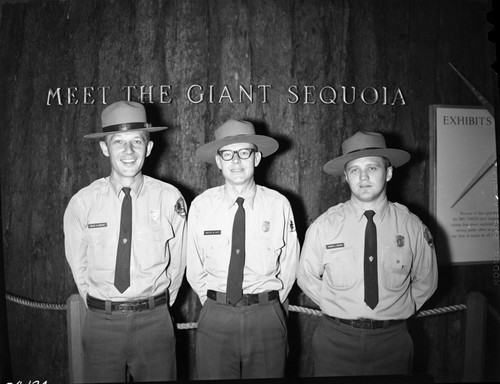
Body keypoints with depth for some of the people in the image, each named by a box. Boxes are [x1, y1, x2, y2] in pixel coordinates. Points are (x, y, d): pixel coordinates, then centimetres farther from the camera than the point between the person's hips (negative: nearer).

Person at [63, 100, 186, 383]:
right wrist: (101, 306, 10)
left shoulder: (170, 199, -9)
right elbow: (78, 264, 4)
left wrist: (156, 306, 7)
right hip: (101, 322, 1)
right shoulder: (82, 203, -7)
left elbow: (177, 261, 0)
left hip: (154, 320, 0)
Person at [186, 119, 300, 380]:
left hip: (266, 319, 0)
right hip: (215, 319, 0)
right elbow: (194, 269, 3)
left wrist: (269, 305, 7)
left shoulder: (279, 204, -5)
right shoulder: (201, 205, -5)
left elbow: (289, 264, 3)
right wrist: (214, 304, 7)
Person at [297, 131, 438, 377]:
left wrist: (398, 310, 4)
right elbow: (307, 278, 3)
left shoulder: (412, 227, -4)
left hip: (392, 341, 1)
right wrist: (336, 308, 1)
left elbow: (425, 281, 9)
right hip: (335, 340, -1)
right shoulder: (323, 226, -8)